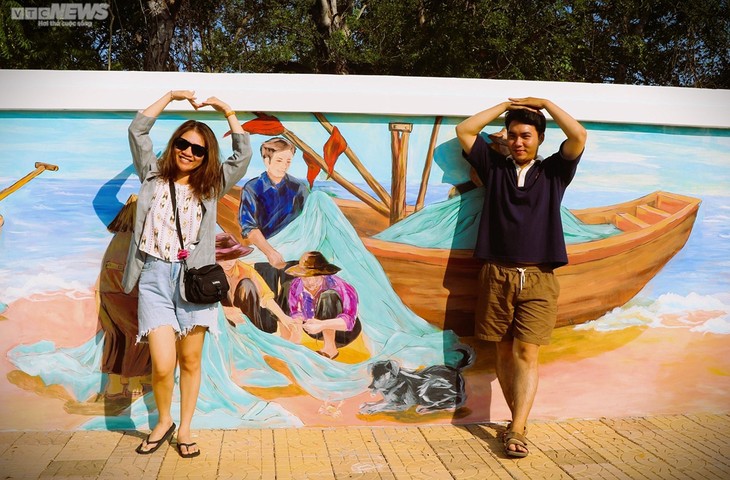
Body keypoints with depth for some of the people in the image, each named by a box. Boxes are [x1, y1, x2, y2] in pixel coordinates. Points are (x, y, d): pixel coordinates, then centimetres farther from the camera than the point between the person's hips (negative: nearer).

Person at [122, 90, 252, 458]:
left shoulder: (210, 186, 10)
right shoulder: (154, 176, 12)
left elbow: (243, 154, 2)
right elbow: (137, 130, 8)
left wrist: (227, 111, 4)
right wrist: (171, 96, 9)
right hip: (155, 277, 0)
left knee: (190, 362, 6)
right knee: (162, 365, -10)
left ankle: (184, 429, 24)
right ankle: (163, 421, 18)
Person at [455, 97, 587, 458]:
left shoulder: (553, 171, 11)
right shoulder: (495, 167, 14)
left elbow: (579, 136, -3)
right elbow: (464, 131, 9)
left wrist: (545, 103, 6)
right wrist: (507, 104, 12)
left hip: (538, 279, -1)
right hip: (497, 276, 2)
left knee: (527, 354, -8)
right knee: (504, 352, 5)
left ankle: (517, 431, -8)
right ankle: (519, 422, 16)